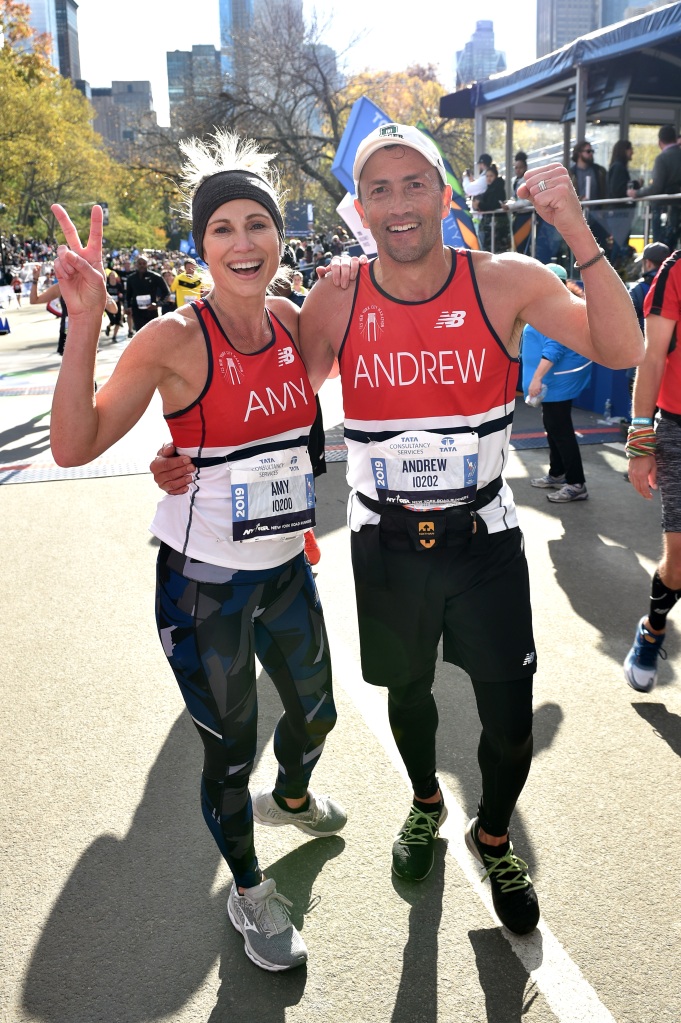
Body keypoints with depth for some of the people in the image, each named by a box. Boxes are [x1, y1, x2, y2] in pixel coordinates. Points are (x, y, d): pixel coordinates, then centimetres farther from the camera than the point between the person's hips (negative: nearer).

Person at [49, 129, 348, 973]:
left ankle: (290, 796, 60)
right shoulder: (175, 340, -17)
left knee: (315, 711, 25)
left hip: (285, 568, 6)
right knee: (230, 748, 10)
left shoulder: (291, 321, -1)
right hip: (204, 584, -6)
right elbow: (75, 446, -23)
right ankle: (247, 889, 39)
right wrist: (84, 322, -31)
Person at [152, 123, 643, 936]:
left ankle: (493, 836, 37)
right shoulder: (335, 304, -7)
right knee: (407, 691, 21)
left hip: (485, 538, -1)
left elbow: (620, 350, -19)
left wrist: (577, 233, -29)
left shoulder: (504, 282, -10)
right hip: (387, 544, 1)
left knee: (510, 721, 4)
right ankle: (425, 804, 53)